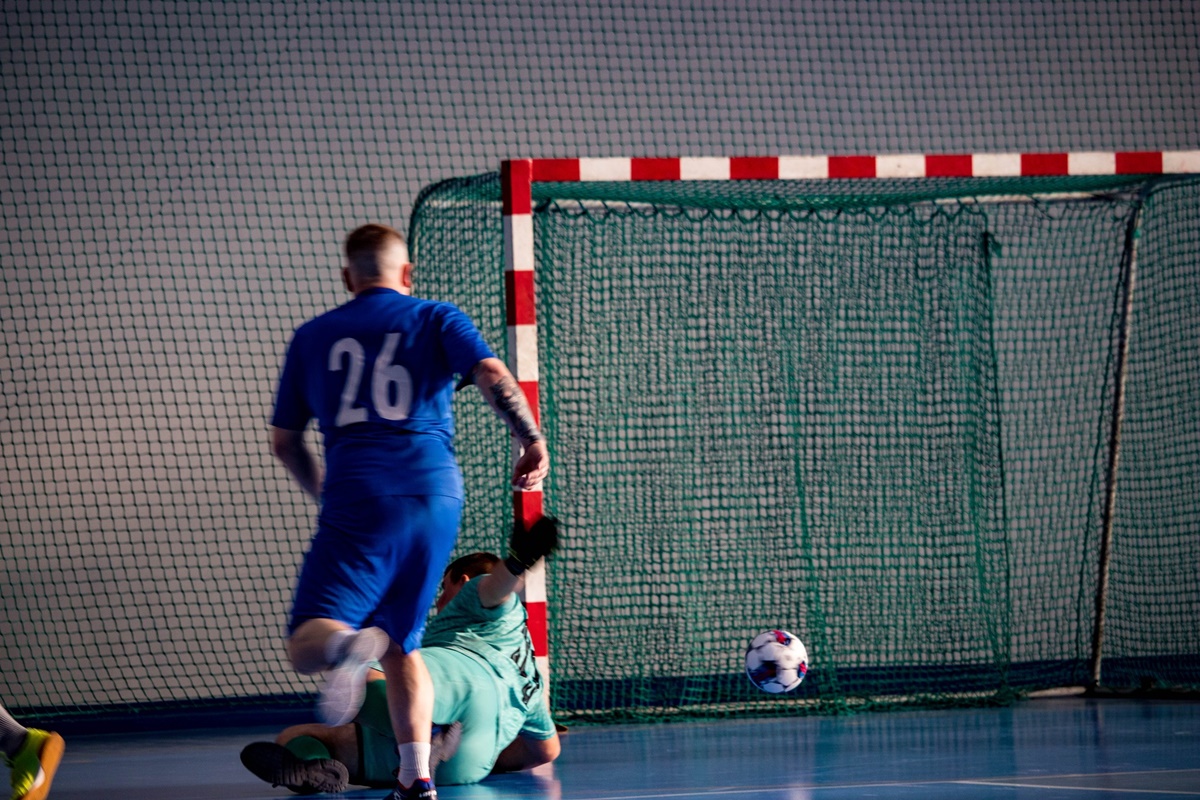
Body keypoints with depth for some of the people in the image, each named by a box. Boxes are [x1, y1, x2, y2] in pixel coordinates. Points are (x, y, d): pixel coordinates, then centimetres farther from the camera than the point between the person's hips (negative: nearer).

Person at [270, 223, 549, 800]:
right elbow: (492, 375, -6)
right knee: (402, 645, 17)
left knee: (306, 647, -7)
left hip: (356, 500, -2)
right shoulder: (437, 319, 13)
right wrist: (531, 440, 3)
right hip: (435, 494, 2)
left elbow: (284, 441, 19)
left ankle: (347, 644, -43)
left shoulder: (313, 336, 17)